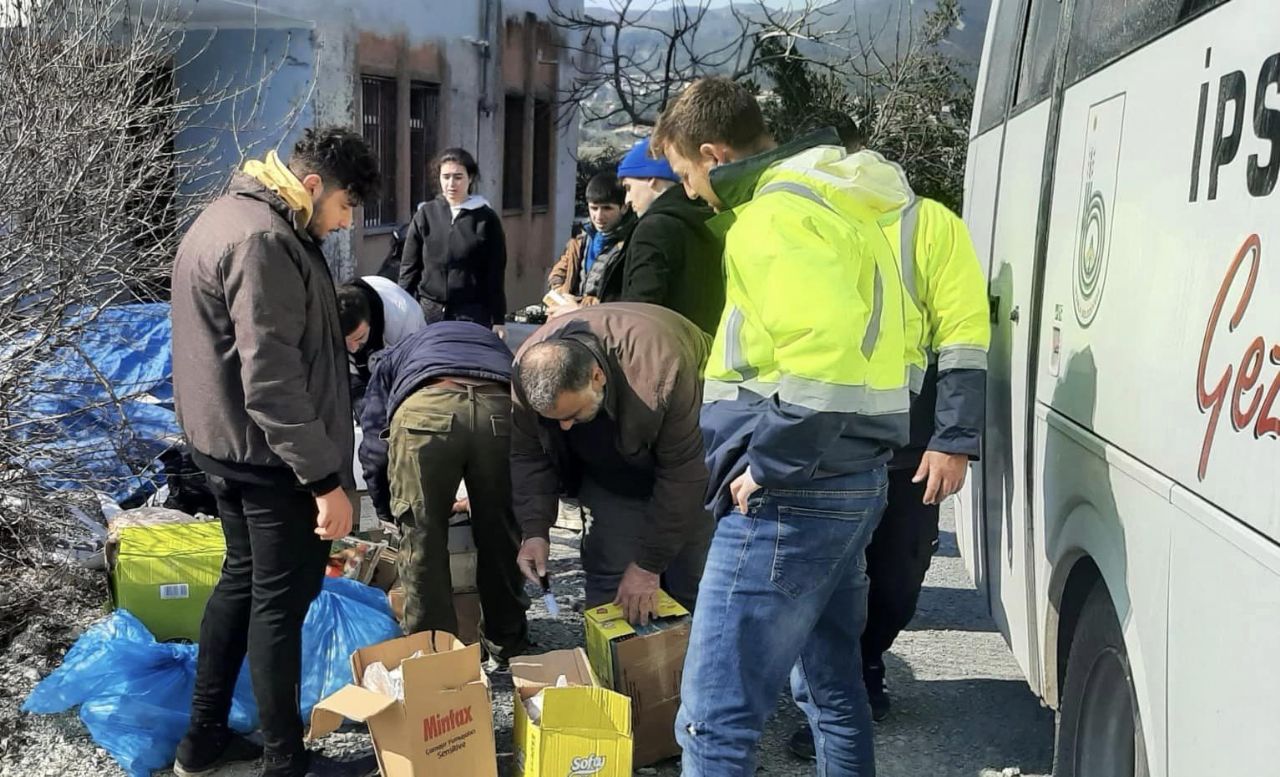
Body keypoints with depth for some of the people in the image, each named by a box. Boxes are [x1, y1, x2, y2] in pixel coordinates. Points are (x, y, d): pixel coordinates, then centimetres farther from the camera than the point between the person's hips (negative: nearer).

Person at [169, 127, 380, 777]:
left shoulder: (228, 215, 12)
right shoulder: (263, 240, -22)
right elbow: (271, 379, -28)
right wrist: (326, 479, -25)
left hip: (224, 444, 10)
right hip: (271, 455, -10)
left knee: (242, 579, 20)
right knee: (281, 600, 2)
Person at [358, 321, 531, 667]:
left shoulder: (394, 358, 39)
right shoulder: (494, 343, 46)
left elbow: (373, 448, 29)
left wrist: (389, 510, 44)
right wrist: (483, 499, 56)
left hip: (424, 409, -2)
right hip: (501, 409, 3)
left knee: (422, 543, 13)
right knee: (501, 537, 20)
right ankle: (507, 648, 35)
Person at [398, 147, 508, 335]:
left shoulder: (486, 219, 0)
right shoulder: (425, 214, 5)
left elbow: (496, 273, 1)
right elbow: (409, 267, 8)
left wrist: (498, 320, -2)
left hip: (471, 314, -2)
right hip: (429, 311, 2)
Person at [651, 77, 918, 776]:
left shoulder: (779, 210, -16)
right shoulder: (834, 199, 16)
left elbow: (825, 348, -31)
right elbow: (874, 329, 20)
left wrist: (768, 466, -21)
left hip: (791, 496, -11)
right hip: (850, 481, 11)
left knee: (713, 719, -7)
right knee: (833, 686, 23)